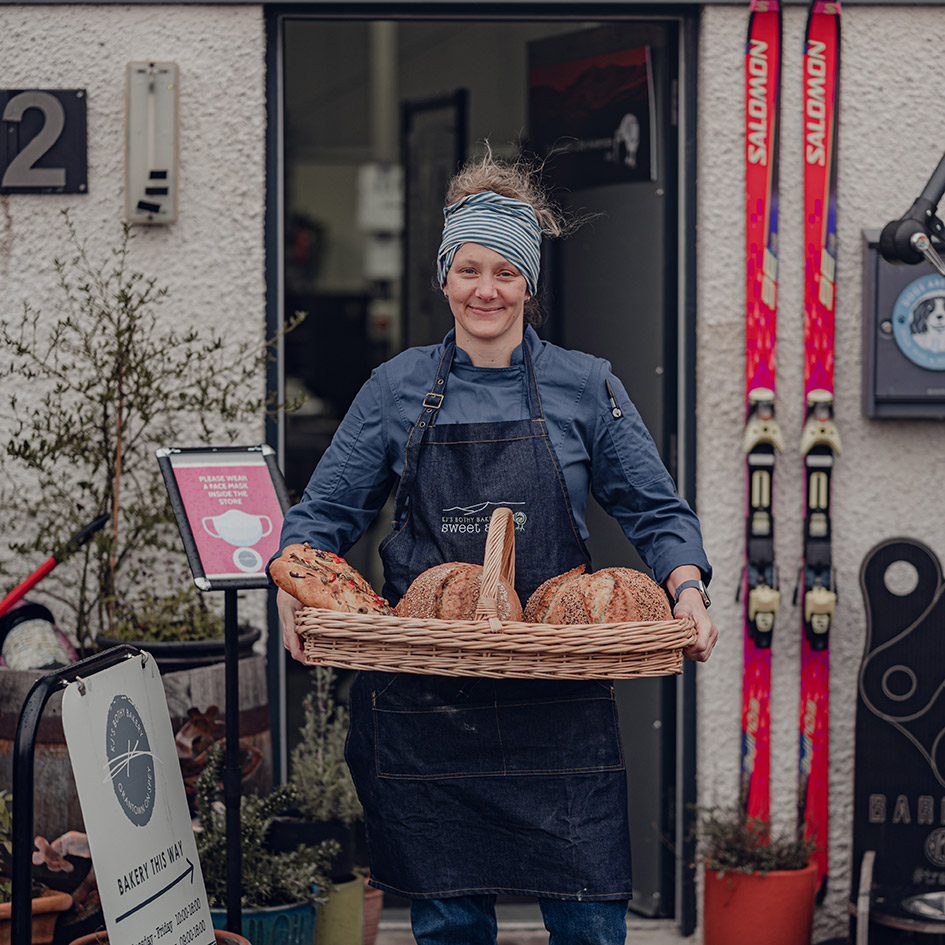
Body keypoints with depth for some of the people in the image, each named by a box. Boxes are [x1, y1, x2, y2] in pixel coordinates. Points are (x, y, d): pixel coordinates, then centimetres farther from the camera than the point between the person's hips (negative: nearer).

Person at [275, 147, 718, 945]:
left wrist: (687, 591, -10)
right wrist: (298, 588, -7)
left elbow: (658, 514, 8)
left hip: (557, 699, -1)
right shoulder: (400, 388, 9)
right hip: (424, 694, 1)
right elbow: (325, 514, 12)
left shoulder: (584, 387, 6)